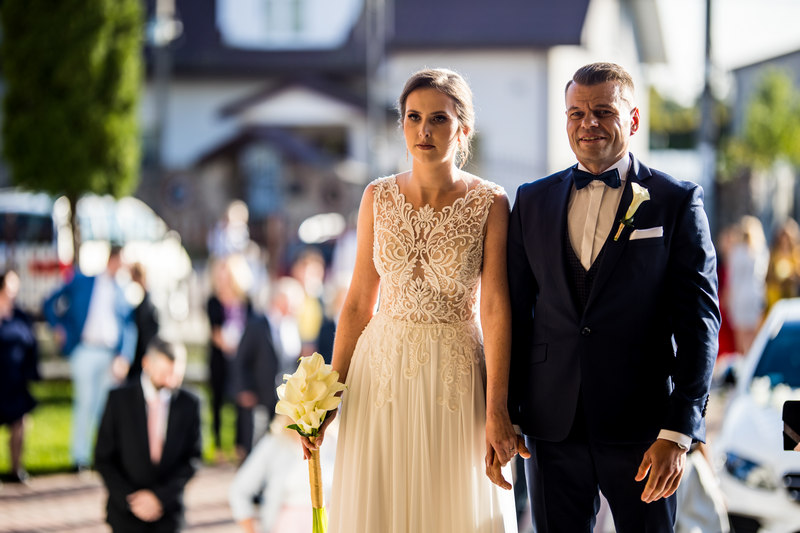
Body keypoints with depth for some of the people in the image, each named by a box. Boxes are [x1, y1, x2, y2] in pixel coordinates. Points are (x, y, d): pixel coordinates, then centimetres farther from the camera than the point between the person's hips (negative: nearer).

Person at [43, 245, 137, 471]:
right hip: (86, 351, -3)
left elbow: (129, 328, 10)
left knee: (105, 406, 1)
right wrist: (58, 329, 2)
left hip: (111, 356, 3)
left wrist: (124, 357, -3)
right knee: (85, 402, -7)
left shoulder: (121, 293, 14)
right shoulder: (81, 282, 8)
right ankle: (80, 456, -2)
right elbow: (50, 304, 15)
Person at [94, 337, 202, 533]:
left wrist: (161, 496, -11)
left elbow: (192, 458, 0)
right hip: (126, 514, -1)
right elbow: (103, 459, -3)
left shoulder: (189, 404, -2)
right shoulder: (119, 399, -5)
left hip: (167, 514, 1)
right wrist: (129, 499, -13)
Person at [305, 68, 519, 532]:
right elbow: (359, 303, 6)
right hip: (382, 368, 2)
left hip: (457, 374, -2)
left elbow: (495, 307, -10)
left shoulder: (489, 204, -6)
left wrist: (496, 410, -16)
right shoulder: (379, 198, 3)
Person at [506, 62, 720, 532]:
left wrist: (679, 431, -13)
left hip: (641, 426, -3)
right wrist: (503, 412, 6)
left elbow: (699, 320, -5)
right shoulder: (532, 201, 9)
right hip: (552, 425, 3)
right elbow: (517, 311, 11)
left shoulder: (678, 202, -1)